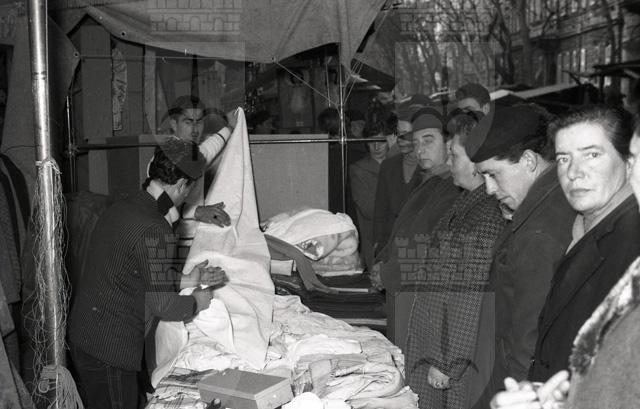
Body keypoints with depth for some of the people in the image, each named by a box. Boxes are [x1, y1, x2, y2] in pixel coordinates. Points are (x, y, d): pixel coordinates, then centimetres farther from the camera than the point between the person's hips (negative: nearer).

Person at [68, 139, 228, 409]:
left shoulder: (121, 209, 7)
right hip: (109, 348, -9)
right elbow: (163, 304, -21)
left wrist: (186, 279, 16)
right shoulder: (155, 232, -23)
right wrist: (196, 302, -2)